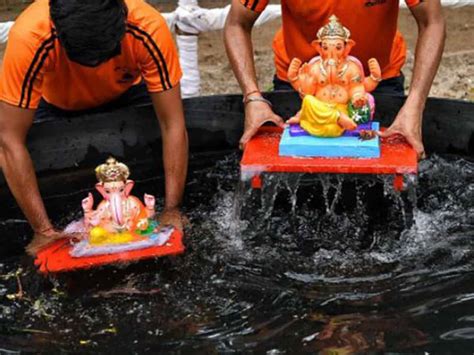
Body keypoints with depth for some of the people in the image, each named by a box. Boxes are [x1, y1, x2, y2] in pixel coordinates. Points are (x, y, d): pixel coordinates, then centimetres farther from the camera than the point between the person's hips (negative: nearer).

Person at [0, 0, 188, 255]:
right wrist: (43, 230, -37)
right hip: (59, 106, 0)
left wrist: (171, 210, -36)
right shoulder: (29, 38, -41)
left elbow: (173, 125, -32)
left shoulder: (149, 29, -39)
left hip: (125, 95, 1)